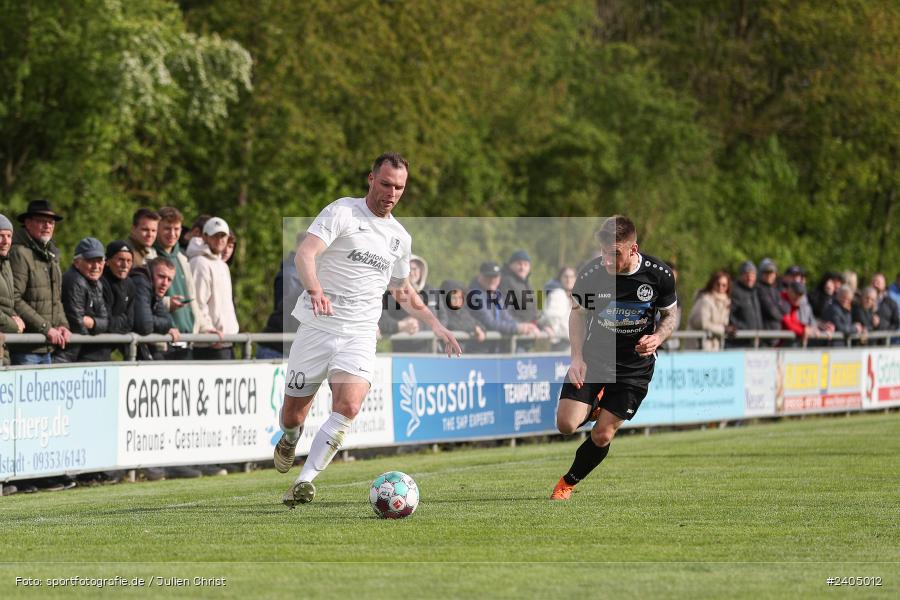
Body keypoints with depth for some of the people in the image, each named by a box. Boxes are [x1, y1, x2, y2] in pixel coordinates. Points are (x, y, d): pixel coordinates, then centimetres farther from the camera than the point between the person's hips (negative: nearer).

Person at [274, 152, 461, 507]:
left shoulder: (400, 238, 14)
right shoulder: (342, 212, -5)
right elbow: (305, 254, -21)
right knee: (293, 414, 5)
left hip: (359, 336, 3)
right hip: (317, 328, -3)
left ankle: (305, 481, -20)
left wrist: (435, 325, 21)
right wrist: (315, 290, -40)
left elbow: (402, 291, 31)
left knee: (347, 408, -22)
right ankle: (289, 441, 42)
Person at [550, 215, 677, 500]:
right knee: (566, 424, -13)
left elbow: (670, 315, 2)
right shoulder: (591, 273, -16)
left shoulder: (659, 274, -16)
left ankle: (569, 482, 23)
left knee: (602, 435, -4)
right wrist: (577, 357, -9)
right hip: (594, 357, 1)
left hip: (635, 367, -1)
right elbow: (578, 313, 1)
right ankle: (595, 406, 23)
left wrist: (657, 338, -20)